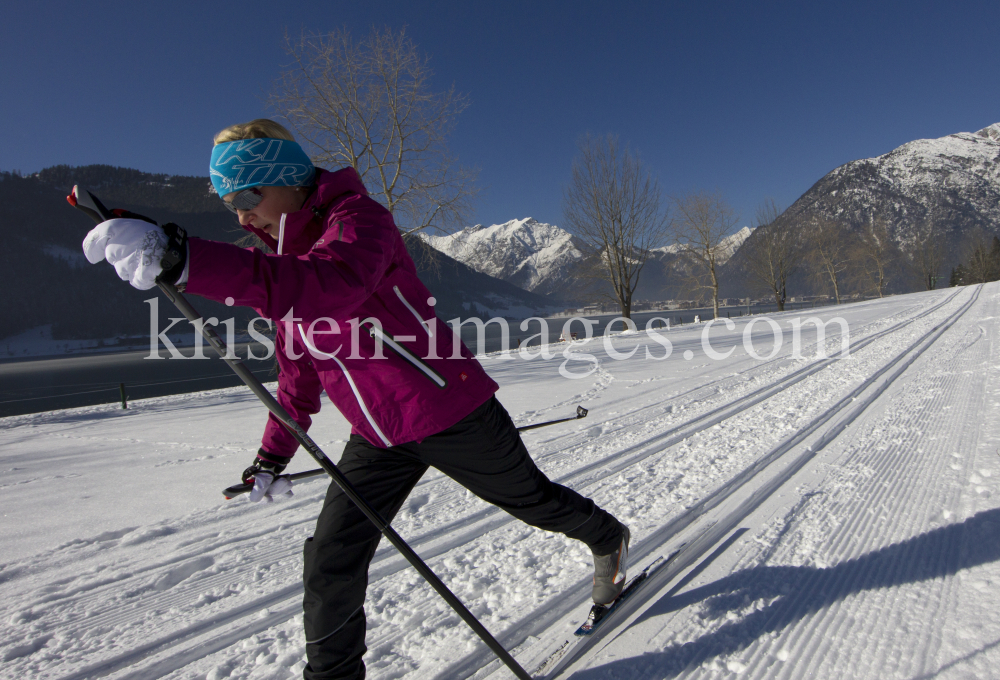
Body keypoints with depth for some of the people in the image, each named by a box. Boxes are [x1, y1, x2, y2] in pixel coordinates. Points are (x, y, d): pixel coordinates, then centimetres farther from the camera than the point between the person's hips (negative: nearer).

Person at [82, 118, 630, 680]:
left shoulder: (358, 218, -17)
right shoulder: (280, 259, 9)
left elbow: (329, 288, -42)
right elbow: (299, 365, 18)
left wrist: (180, 259, -49)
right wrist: (275, 452, 17)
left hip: (450, 413, -6)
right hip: (376, 437, 7)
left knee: (532, 499, 17)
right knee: (331, 564, 3)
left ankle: (609, 539, 48)